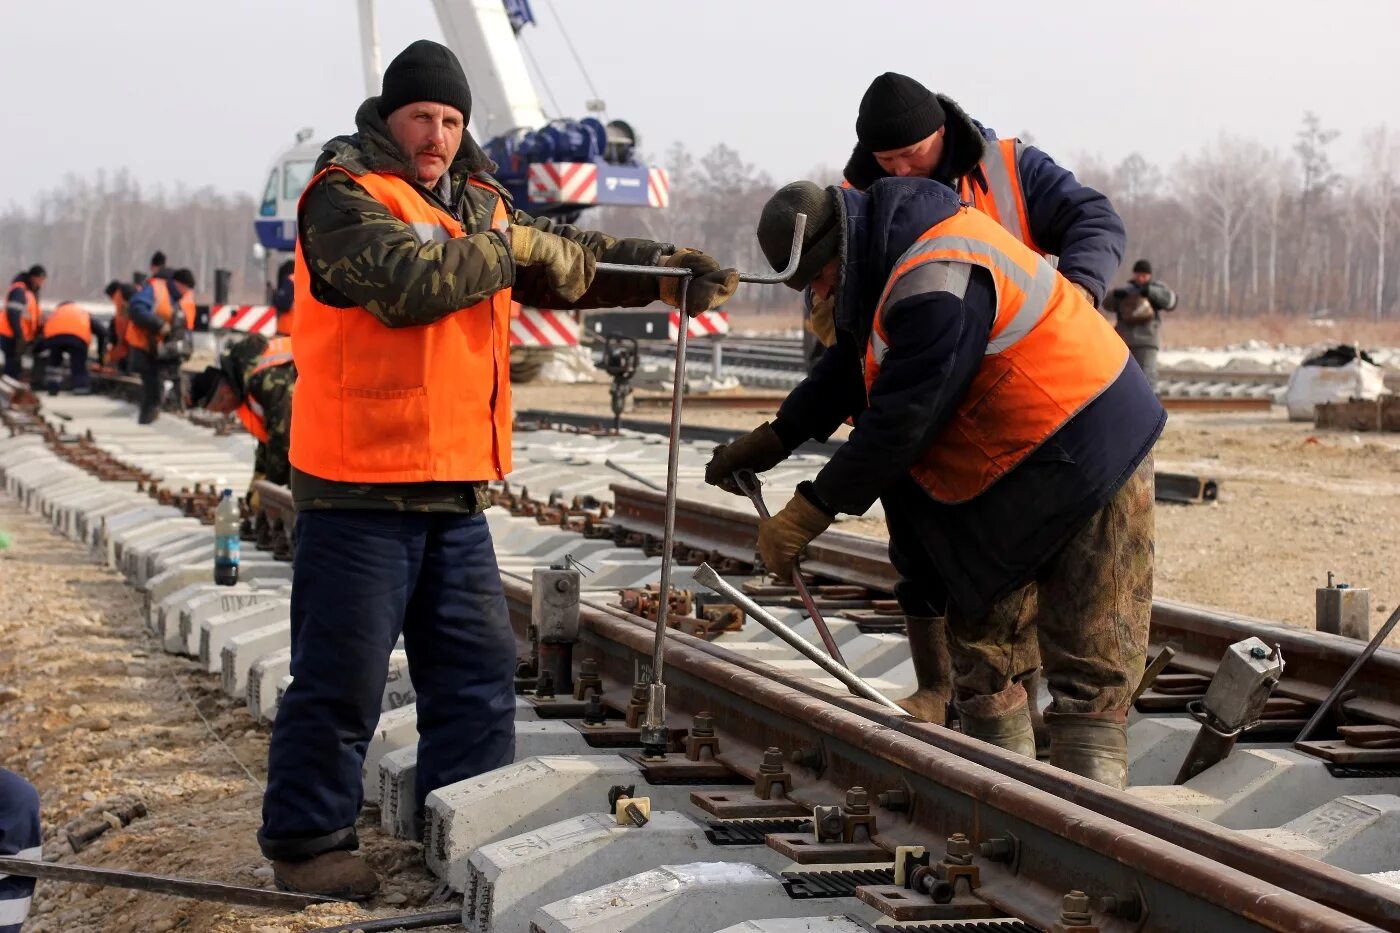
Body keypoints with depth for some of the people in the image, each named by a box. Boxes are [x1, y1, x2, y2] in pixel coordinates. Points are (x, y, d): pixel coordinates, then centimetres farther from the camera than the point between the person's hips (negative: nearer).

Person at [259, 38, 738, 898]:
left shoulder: (479, 204, 17)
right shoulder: (344, 197, -9)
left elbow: (570, 257, 18)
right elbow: (408, 280, -25)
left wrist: (665, 270, 3)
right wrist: (508, 248, -12)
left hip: (455, 490, 8)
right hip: (362, 491, -8)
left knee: (480, 667, 12)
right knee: (342, 680, -1)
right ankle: (307, 842, 11)